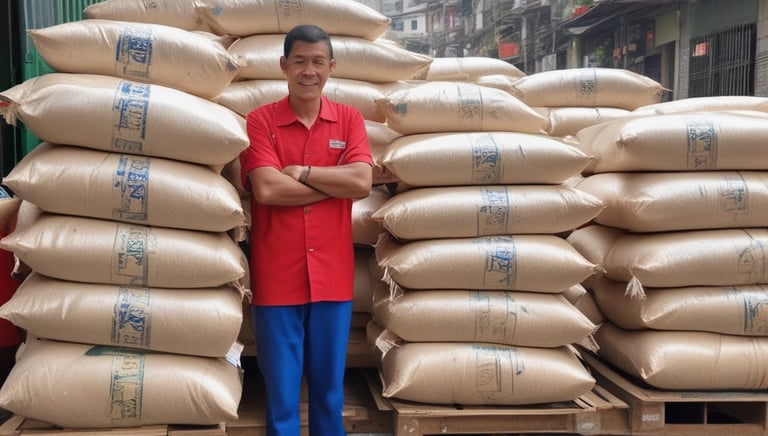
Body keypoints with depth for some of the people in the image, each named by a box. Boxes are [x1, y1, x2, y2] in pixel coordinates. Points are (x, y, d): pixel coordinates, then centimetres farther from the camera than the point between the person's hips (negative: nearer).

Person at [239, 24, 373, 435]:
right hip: (276, 277, -2)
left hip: (332, 275, 2)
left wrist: (301, 172, -11)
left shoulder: (349, 119, 5)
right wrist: (336, 182, -10)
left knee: (329, 387, 14)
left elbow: (362, 182, -9)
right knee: (281, 391, 8)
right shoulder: (259, 120, -2)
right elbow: (267, 189, -16)